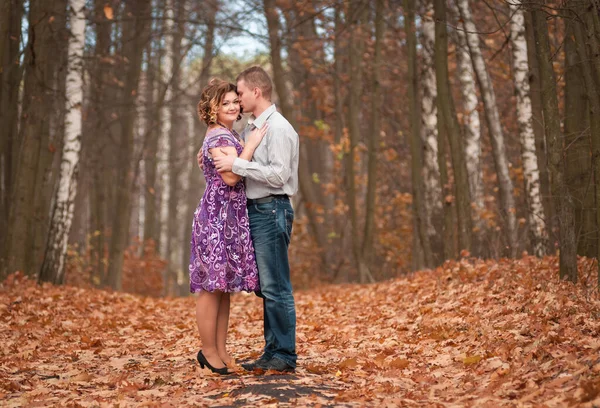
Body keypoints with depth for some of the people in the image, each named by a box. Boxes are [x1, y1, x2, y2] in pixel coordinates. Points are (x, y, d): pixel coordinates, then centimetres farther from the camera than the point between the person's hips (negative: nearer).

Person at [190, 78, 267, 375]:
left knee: (223, 285, 10)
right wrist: (251, 145, -16)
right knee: (213, 285, -6)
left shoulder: (227, 135, 21)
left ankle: (220, 350, 13)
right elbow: (231, 176, -22)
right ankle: (209, 351, 0)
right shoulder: (219, 137, -10)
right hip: (217, 216, -10)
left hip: (229, 218, 10)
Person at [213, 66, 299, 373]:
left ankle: (285, 356, -1)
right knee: (266, 288, 12)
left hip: (272, 210, -10)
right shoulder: (250, 128, 16)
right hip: (254, 210, 10)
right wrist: (216, 159, 10)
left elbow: (278, 174, -21)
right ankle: (272, 352, 18)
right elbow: (243, 164, 27)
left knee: (275, 287, -7)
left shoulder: (278, 128, -12)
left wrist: (236, 164, -19)